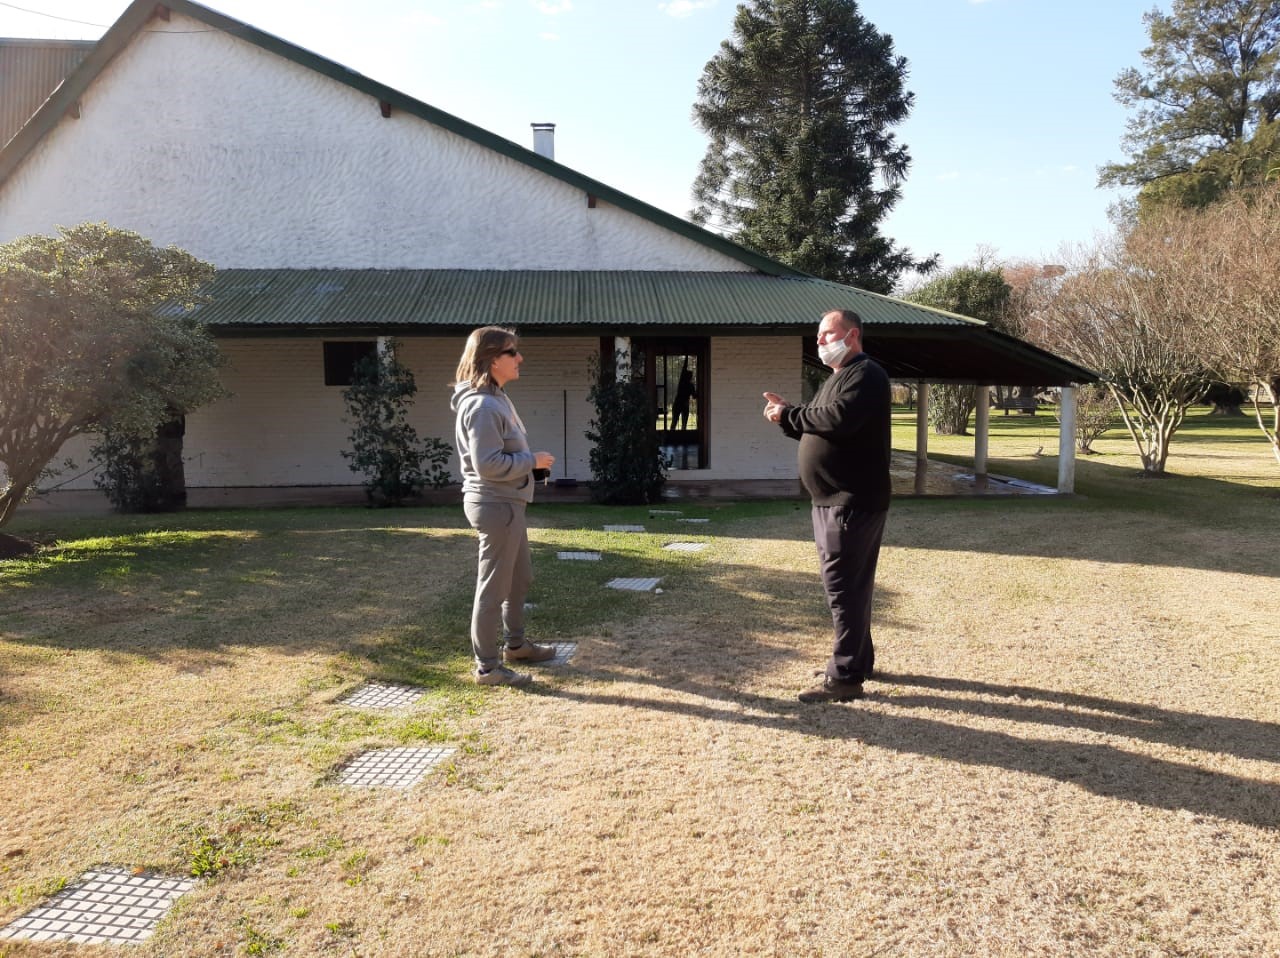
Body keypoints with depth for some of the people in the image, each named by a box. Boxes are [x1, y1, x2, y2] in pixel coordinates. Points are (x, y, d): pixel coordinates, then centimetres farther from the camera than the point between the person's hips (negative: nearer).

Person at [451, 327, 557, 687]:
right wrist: (533, 461, -17)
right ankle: (487, 666, 12)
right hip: (495, 505, -11)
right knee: (494, 587, 0)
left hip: (507, 503, 11)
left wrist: (530, 460, 6)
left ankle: (515, 644, 39)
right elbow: (488, 464, -27)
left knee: (520, 577, 23)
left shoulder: (497, 397, 11)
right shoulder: (482, 405, -22)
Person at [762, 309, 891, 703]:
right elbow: (817, 428, 21)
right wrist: (788, 416, 2)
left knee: (843, 586, -9)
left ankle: (845, 677, -4)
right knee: (849, 584, 17)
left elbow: (838, 419, -30)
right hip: (833, 500, 11)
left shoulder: (866, 375, -14)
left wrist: (790, 414, -17)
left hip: (853, 502, -10)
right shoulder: (839, 377, 19)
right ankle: (857, 659, 28)